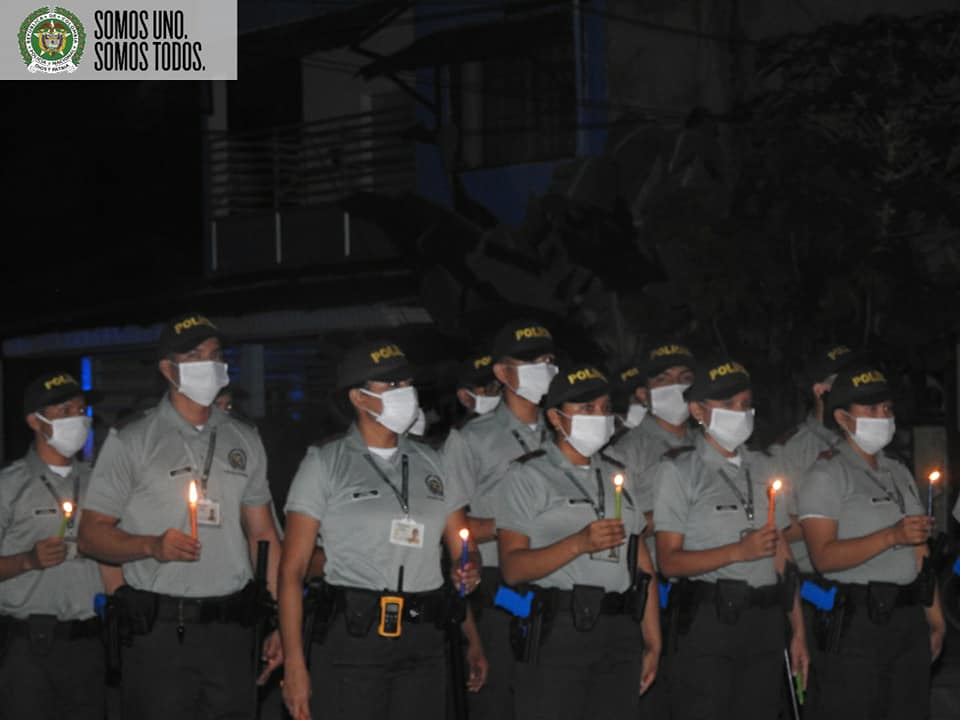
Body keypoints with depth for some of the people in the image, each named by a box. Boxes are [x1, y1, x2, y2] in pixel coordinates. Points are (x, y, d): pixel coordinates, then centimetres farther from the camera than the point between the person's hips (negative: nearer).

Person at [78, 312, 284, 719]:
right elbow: (91, 535, -1)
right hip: (157, 629, -3)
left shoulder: (244, 441, 14)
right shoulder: (132, 442, 1)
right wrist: (153, 546, -19)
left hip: (230, 632, 4)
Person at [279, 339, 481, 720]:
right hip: (351, 643, -4)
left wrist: (469, 570, -6)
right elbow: (292, 570, -4)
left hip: (422, 645, 4)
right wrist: (295, 665, -12)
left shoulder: (430, 463, 14)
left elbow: (463, 550, 19)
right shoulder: (325, 464, 1)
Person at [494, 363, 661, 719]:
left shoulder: (617, 477, 20)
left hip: (621, 636, 6)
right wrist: (579, 543, -23)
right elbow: (512, 568, -11)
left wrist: (653, 644, 12)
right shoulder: (527, 476, 0)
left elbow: (642, 564, 18)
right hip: (557, 633, -6)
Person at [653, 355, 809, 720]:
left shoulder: (764, 468, 17)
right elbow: (668, 560, -8)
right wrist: (739, 551, -19)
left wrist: (798, 631, 11)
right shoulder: (679, 470, -1)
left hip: (765, 622, 5)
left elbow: (782, 557, 16)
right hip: (707, 620, -5)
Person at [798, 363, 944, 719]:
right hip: (857, 623, -7)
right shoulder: (826, 475, -6)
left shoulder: (899, 473, 18)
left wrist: (935, 618, 14)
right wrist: (892, 535, -25)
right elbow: (824, 556, -18)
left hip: (910, 620, 7)